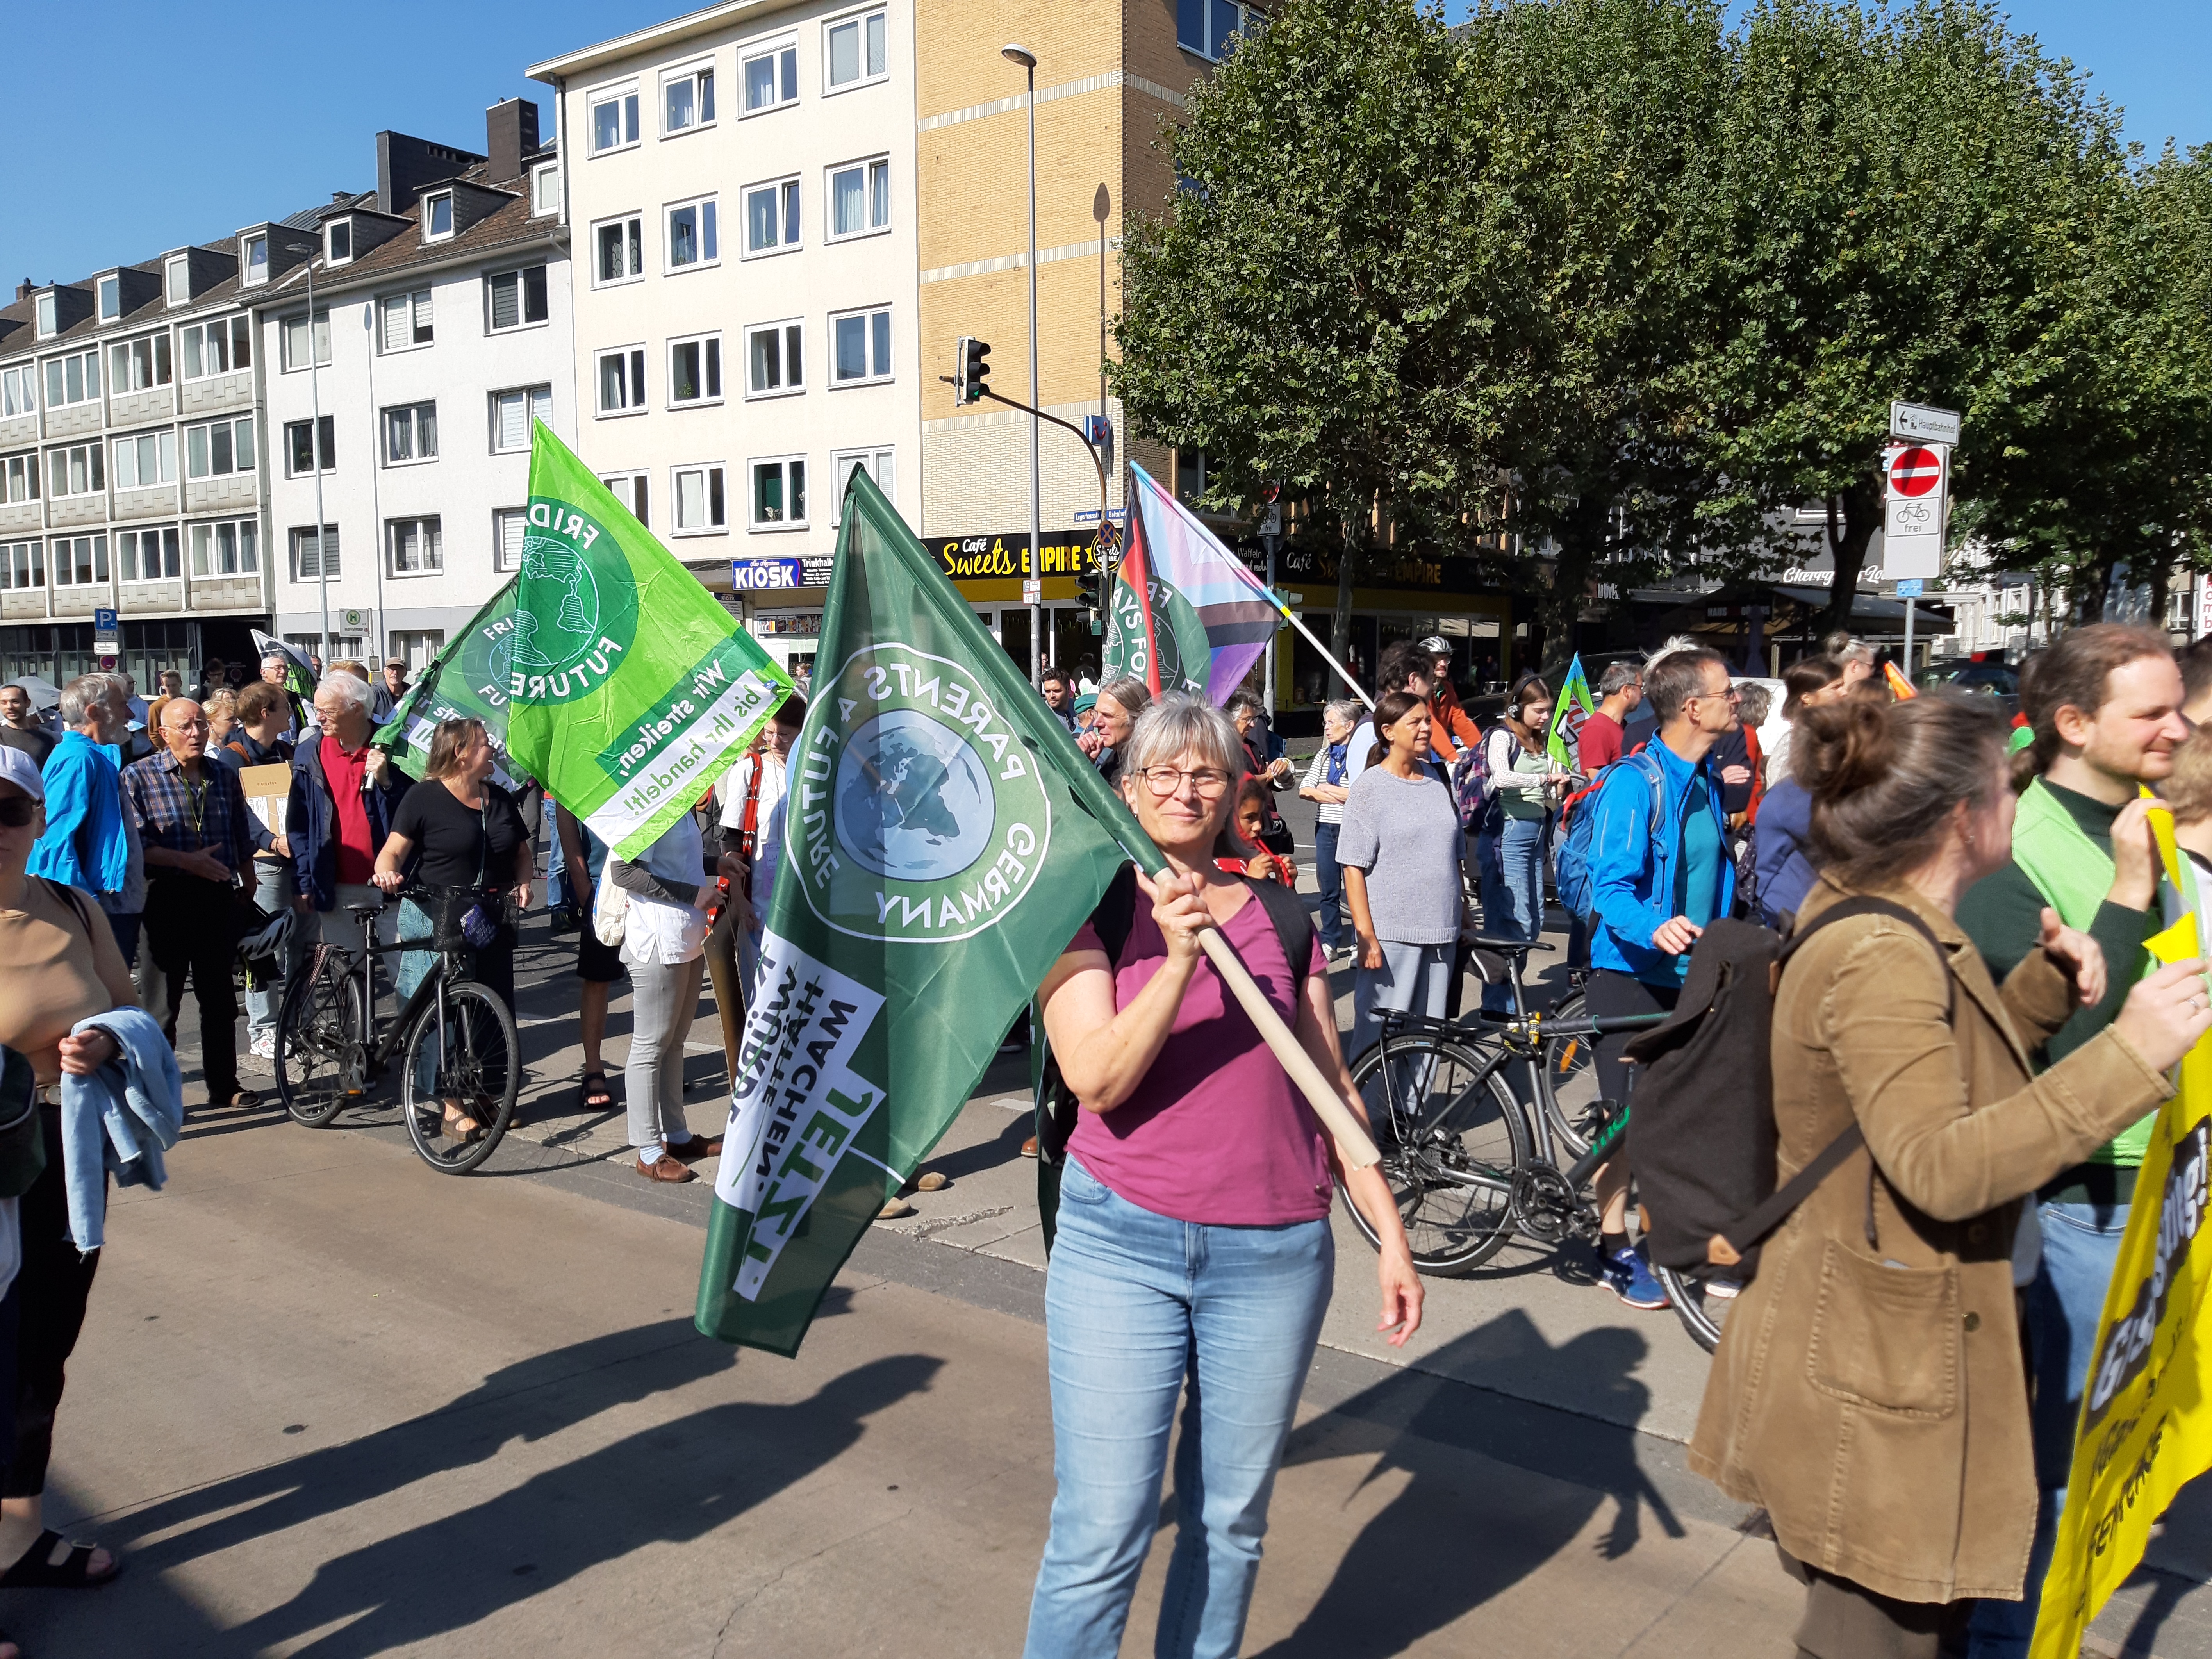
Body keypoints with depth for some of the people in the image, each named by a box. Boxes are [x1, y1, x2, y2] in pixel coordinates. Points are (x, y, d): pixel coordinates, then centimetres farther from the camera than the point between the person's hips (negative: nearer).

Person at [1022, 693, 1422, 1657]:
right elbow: (1097, 1080, -14)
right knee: (1099, 1536, -1)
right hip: (1121, 1245, -3)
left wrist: (1390, 1232, 7)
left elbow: (1332, 1090, 11)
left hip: (1277, 1253, 3)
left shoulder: (1280, 917, 9)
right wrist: (1178, 962, -25)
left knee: (1232, 1522, 15)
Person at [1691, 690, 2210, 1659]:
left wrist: (2048, 984, 2)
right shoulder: (1882, 958, -25)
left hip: (1894, 1343, 10)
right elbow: (1943, 1168, -33)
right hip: (1876, 1363, -10)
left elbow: (1950, 1071, 17)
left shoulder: (1894, 933, 7)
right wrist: (2130, 1055, -33)